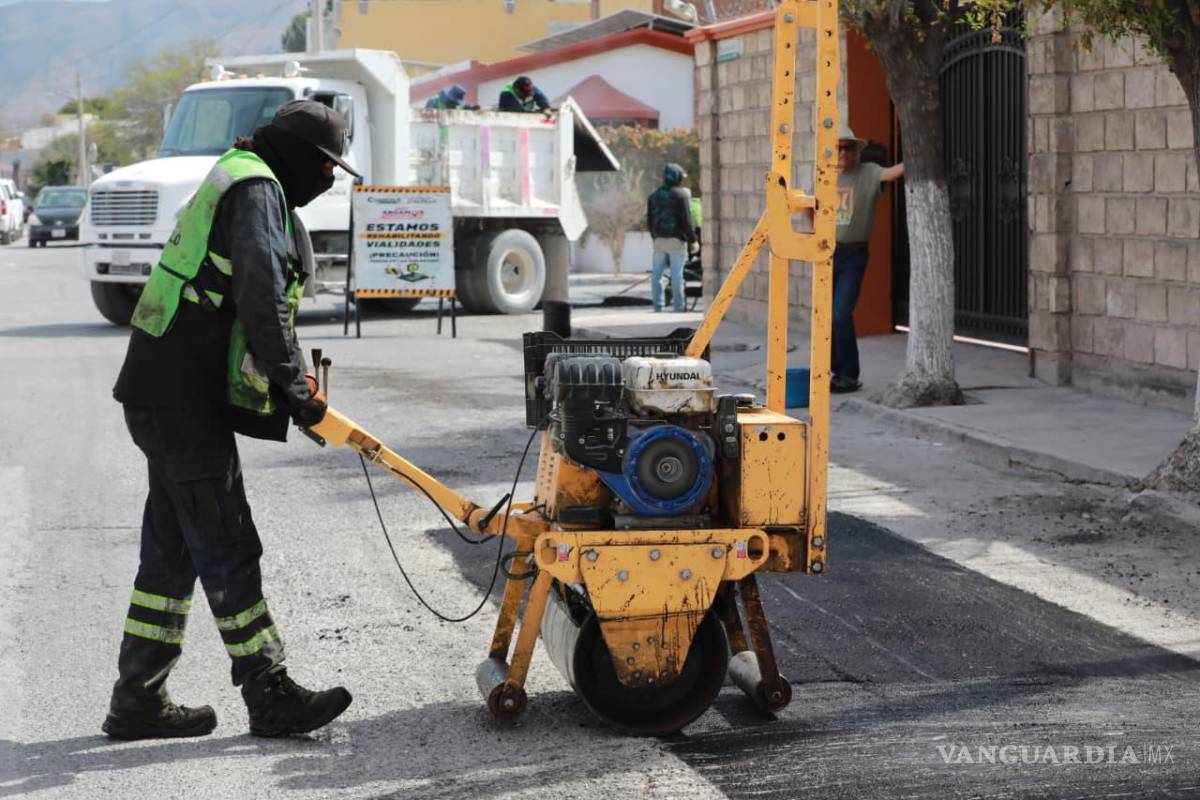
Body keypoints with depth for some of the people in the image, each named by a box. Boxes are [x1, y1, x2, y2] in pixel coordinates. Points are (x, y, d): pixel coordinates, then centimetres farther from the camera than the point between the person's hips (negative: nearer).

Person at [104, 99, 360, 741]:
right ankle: (270, 698, 1)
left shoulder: (233, 181, 23)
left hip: (169, 393, 11)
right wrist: (294, 387, -16)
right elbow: (262, 298, -22)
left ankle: (137, 699, 18)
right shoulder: (256, 189, -11)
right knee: (227, 550, -5)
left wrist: (289, 382, 18)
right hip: (184, 399, -11)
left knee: (173, 549, 13)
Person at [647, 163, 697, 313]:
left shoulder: (654, 196, 13)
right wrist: (693, 240, -6)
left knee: (657, 273, 6)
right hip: (676, 239, -5)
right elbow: (686, 220, -11)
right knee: (677, 273, -4)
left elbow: (649, 220, 16)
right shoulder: (681, 194, -7)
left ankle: (658, 305, 6)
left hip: (659, 239, 5)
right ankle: (678, 305, -3)